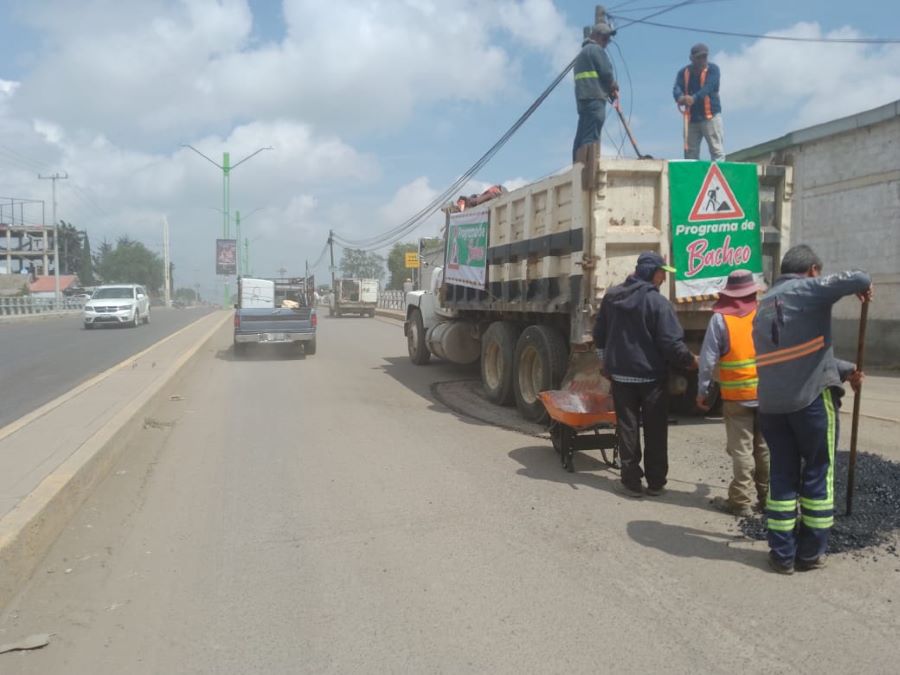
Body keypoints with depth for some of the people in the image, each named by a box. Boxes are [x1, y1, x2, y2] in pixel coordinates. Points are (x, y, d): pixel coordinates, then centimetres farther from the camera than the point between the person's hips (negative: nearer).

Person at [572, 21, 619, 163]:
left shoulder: (583, 51, 28)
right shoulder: (596, 49, -2)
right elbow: (606, 72, -11)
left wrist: (609, 89, 14)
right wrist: (614, 88, 7)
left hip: (583, 98, 10)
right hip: (595, 98, -9)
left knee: (581, 137, 6)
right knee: (591, 138, -16)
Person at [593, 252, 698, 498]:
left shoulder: (611, 296, 3)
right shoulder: (658, 302, -15)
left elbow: (599, 334, 11)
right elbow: (671, 343, -17)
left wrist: (607, 363, 23)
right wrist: (691, 360, 0)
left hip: (621, 374, 4)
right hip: (651, 376, -4)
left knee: (627, 428, 8)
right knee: (655, 430, 9)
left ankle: (631, 481, 9)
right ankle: (656, 482, 15)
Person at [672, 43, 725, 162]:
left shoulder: (712, 69, -1)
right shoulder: (684, 72, 8)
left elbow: (709, 87, -18)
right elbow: (676, 88, -9)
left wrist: (694, 98, -38)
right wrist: (680, 98, -34)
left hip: (711, 115, -4)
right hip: (691, 117, 4)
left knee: (717, 151, -10)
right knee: (690, 152, 6)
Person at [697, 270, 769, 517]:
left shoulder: (720, 319, -9)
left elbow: (708, 359, -9)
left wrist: (702, 391, -1)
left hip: (736, 396, -4)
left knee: (741, 449, 1)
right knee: (764, 447, 14)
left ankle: (742, 501, 4)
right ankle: (765, 496, 23)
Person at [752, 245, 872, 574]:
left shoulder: (764, 304, 18)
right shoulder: (809, 289, -3)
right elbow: (856, 279, -18)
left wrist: (845, 370, 27)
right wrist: (863, 285, 6)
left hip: (771, 404, 6)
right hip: (812, 399, -6)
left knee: (782, 475, 12)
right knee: (818, 473, 9)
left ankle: (782, 554, 15)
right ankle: (810, 553, 16)